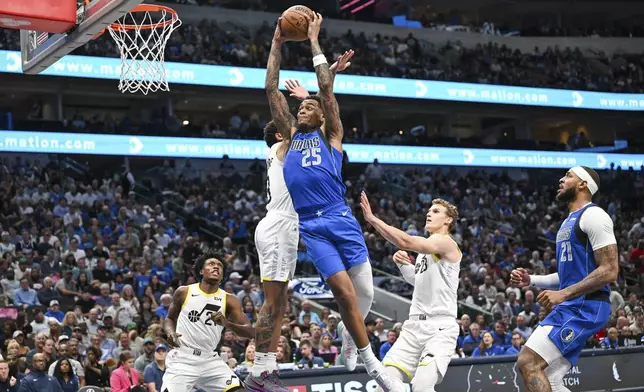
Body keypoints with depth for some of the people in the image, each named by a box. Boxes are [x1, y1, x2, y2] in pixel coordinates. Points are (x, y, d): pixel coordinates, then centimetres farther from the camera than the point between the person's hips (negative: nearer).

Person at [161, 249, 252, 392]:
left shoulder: (229, 300, 0)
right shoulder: (183, 292, 0)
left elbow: (251, 332, -9)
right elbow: (169, 318, 16)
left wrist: (226, 323, -27)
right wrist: (170, 333, -7)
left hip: (210, 360, 2)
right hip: (182, 358, -2)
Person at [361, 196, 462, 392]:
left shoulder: (446, 243, -9)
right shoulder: (426, 246, 19)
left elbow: (406, 242, -26)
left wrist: (372, 218, -22)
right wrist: (403, 263, 16)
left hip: (440, 327, -8)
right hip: (415, 325, 8)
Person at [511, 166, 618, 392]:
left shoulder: (593, 215, -10)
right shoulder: (570, 222, 21)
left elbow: (609, 271, -18)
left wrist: (563, 294, -21)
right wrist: (531, 280, 13)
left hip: (585, 307, -10)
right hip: (570, 307, 10)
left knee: (528, 362, -19)